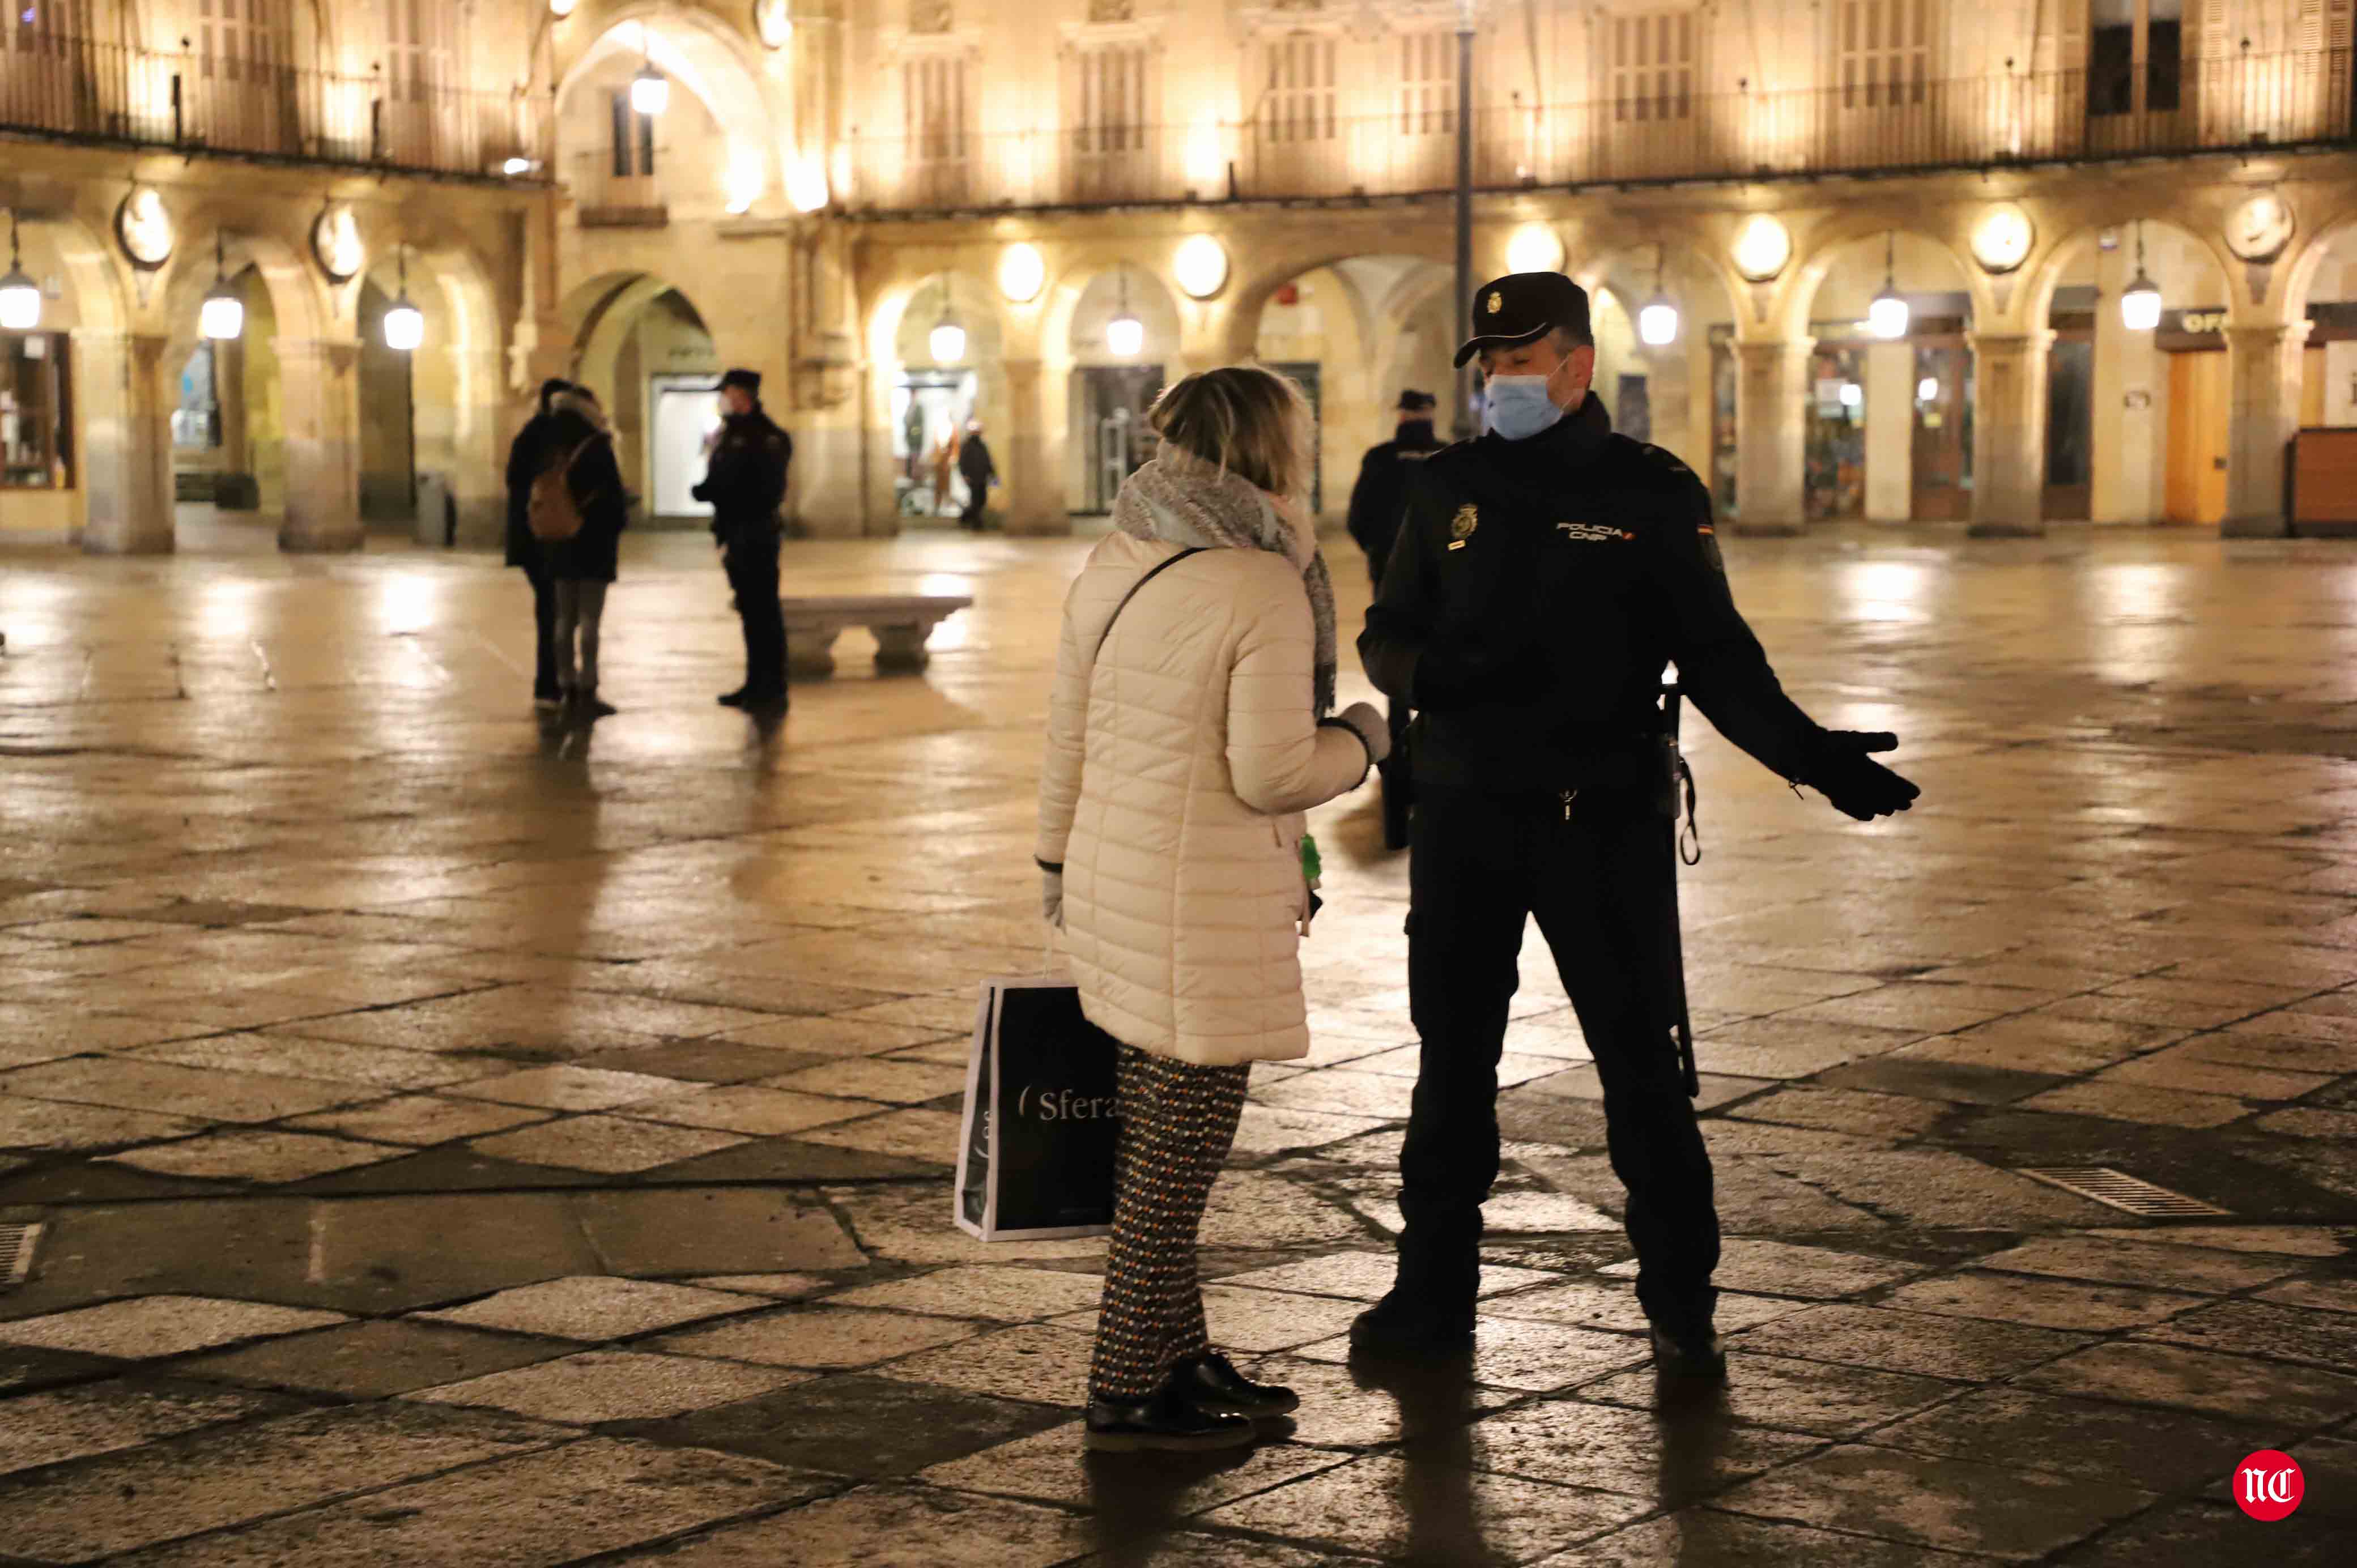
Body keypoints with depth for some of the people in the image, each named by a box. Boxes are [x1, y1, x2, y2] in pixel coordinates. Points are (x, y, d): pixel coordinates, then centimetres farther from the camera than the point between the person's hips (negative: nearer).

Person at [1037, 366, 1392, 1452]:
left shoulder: (1116, 563, 7)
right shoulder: (1262, 588, -17)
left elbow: (1067, 730, 13)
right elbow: (1273, 774, -19)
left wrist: (1061, 858, 25)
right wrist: (1358, 740, 0)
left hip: (1115, 875, 8)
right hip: (1201, 904, -8)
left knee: (1156, 1144, 18)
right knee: (1176, 1157, 1)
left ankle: (1176, 1355, 29)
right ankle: (1127, 1394, 9)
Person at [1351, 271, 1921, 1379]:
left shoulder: (1652, 494, 0)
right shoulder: (1447, 488, 8)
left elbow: (1716, 654, 0)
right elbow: (1386, 637, 11)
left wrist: (1809, 752, -15)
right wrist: (1434, 674, -14)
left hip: (1603, 819, -3)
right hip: (1465, 815, 3)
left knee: (1640, 1060, -1)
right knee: (1452, 1059, 8)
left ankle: (1681, 1305, 10)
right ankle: (1433, 1291, 19)